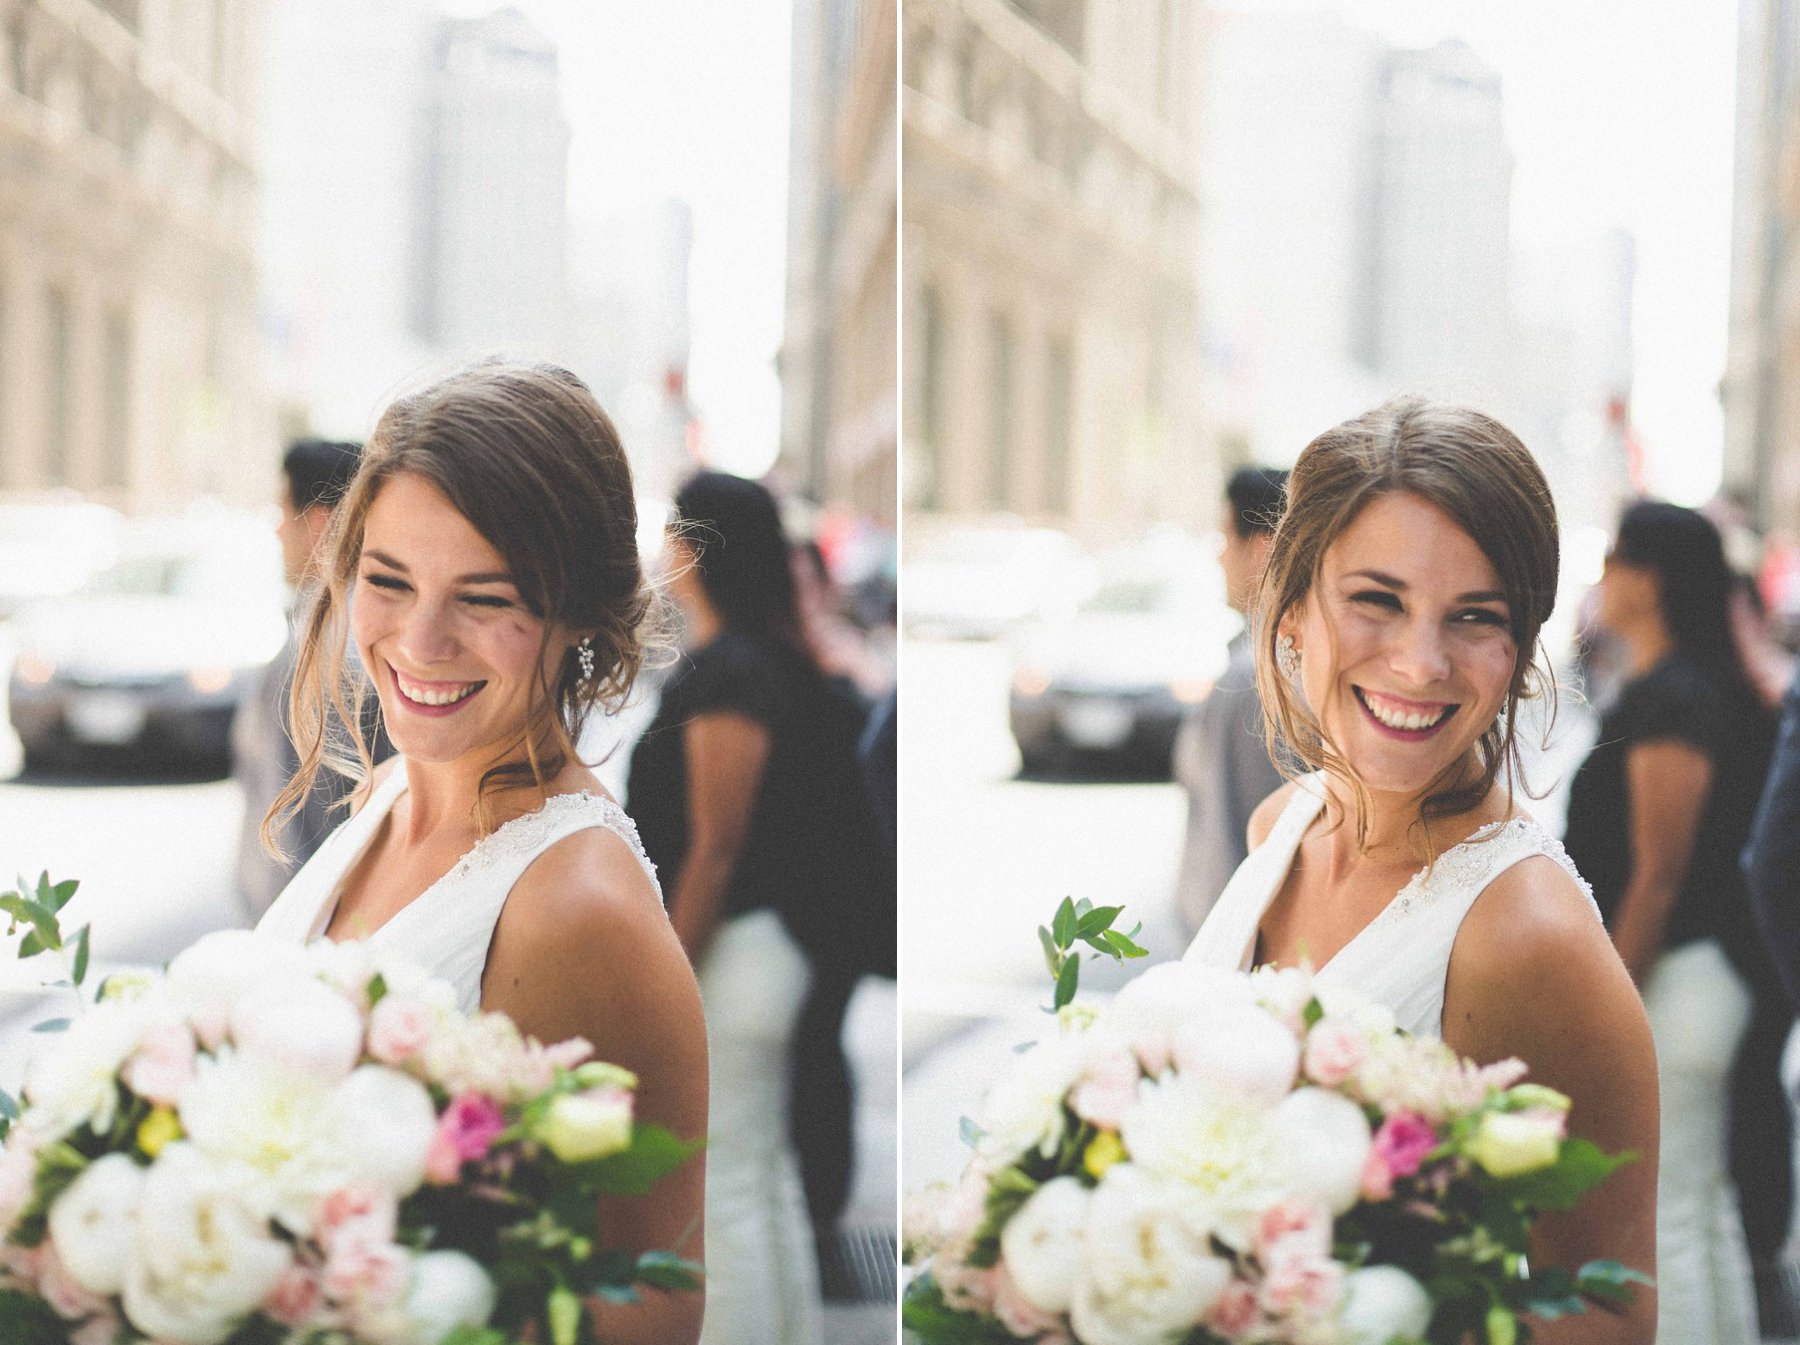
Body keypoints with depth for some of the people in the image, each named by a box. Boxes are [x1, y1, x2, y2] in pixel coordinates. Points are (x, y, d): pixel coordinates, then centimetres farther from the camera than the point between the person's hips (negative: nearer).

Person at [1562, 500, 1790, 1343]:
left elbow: (1657, 879, -20)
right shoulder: (1713, 689, 12)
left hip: (1668, 981, -10)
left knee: (1663, 1218, -3)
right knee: (1704, 1209, 16)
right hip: (1715, 982, 10)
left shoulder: (1667, 702, -18)